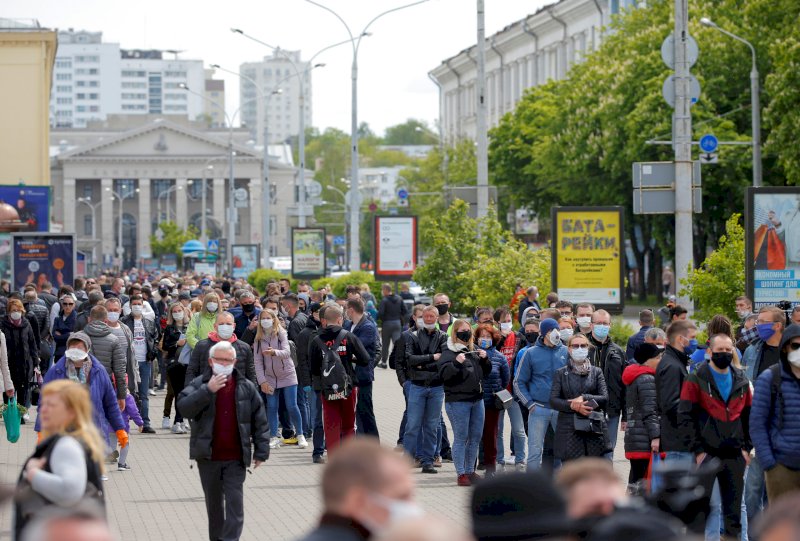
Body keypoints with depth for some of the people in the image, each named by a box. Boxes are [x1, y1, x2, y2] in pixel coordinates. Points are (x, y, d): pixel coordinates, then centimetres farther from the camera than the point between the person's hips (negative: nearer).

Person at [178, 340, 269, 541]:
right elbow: (184, 407, -17)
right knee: (214, 504, 13)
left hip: (235, 458, -1)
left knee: (235, 503, -8)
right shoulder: (199, 384, -1)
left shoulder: (246, 387, 2)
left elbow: (259, 421, 5)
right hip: (208, 457, 1)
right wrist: (208, 390, -26)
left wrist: (261, 451, 0)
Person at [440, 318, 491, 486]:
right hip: (458, 401, -7)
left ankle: (470, 471, 22)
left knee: (475, 437, 11)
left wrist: (485, 359, 1)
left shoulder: (474, 350, 15)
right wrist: (457, 363, -30)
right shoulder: (449, 353, -6)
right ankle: (461, 474, -1)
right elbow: (444, 374, -17)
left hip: (477, 399, 7)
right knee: (461, 438, -5)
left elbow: (486, 373, 19)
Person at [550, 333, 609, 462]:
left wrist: (584, 398, -11)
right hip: (569, 430, 0)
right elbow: (553, 401, 0)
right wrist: (573, 406, -15)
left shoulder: (596, 372, 12)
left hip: (594, 430, 1)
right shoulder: (561, 373, 11)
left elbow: (605, 399, 2)